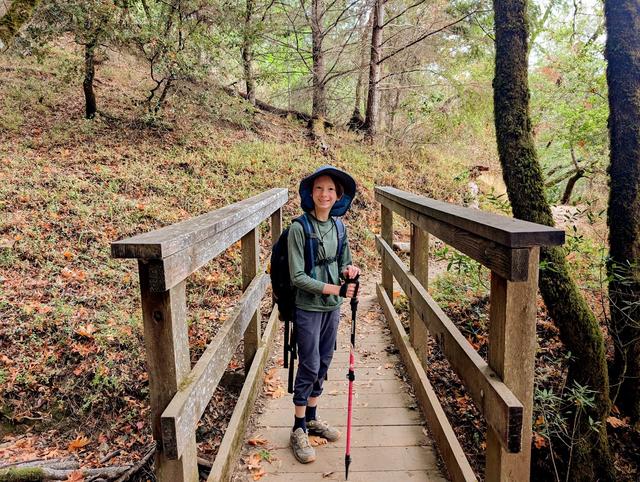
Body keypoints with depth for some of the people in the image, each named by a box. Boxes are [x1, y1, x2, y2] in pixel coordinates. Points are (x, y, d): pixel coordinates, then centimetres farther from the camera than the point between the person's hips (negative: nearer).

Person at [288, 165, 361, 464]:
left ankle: (312, 418, 34)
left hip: (332, 307, 6)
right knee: (310, 366, 1)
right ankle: (299, 429, 19)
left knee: (324, 364, 15)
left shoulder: (339, 226, 3)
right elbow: (297, 277, -17)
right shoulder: (299, 228, -15)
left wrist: (349, 270, -10)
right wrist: (332, 289, -22)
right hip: (308, 308, -6)